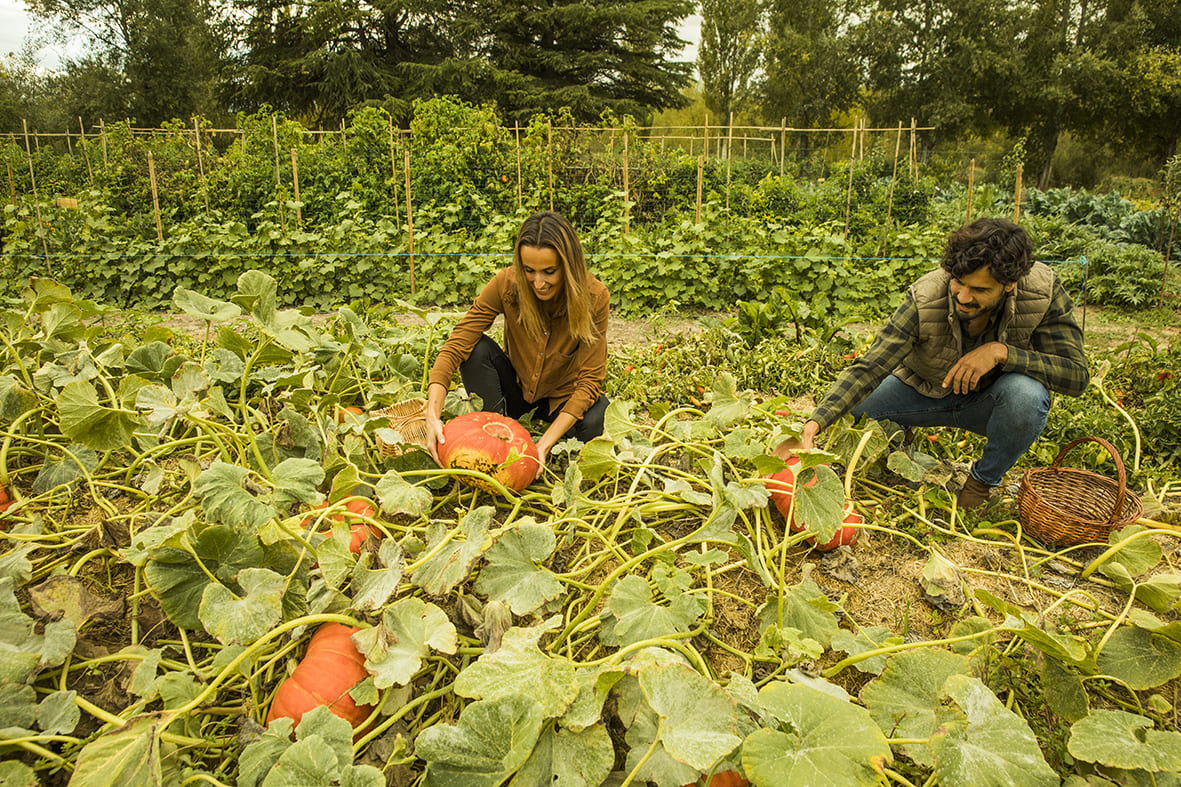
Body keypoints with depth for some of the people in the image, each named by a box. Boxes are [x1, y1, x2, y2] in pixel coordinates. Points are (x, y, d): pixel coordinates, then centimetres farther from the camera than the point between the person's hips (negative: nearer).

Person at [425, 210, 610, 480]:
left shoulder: (594, 297, -24)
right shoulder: (506, 284, -23)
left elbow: (590, 379, -23)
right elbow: (454, 347, -24)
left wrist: (545, 443, -32)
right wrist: (433, 414, -39)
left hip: (561, 397, -1)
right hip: (515, 388, 1)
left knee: (596, 421, -33)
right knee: (476, 347, -27)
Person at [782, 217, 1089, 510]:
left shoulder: (1042, 289, -25)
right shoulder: (925, 299, -28)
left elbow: (1077, 375, -22)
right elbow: (868, 368, -31)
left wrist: (1001, 351, -38)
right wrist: (814, 423, -45)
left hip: (989, 399, 0)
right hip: (925, 390, 0)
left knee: (1027, 393, -35)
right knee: (847, 413, -21)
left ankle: (982, 480, -5)